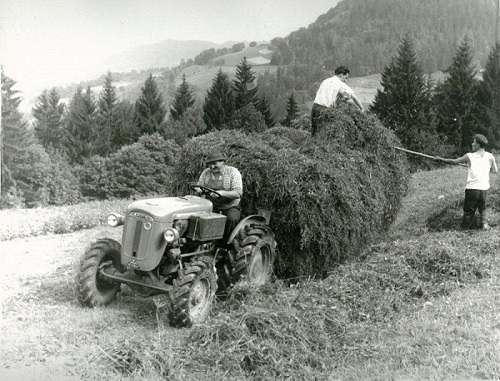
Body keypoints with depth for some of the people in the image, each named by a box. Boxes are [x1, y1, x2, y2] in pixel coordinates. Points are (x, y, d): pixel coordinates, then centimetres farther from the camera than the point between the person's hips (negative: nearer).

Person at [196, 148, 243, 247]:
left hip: (230, 207, -3)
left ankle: (225, 246, -16)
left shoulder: (233, 172, -8)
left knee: (231, 219, -35)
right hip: (212, 206, 3)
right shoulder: (206, 173, 5)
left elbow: (238, 193, -19)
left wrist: (221, 193, -35)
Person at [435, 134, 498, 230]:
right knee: (483, 209, 21)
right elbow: (495, 171, 13)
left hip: (471, 188, -2)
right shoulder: (490, 157, 1)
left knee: (469, 211, 10)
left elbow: (454, 161, 6)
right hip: (484, 189, 2)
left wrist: (441, 159, 19)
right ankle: (484, 222, 3)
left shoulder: (469, 156, -3)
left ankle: (466, 227, 5)